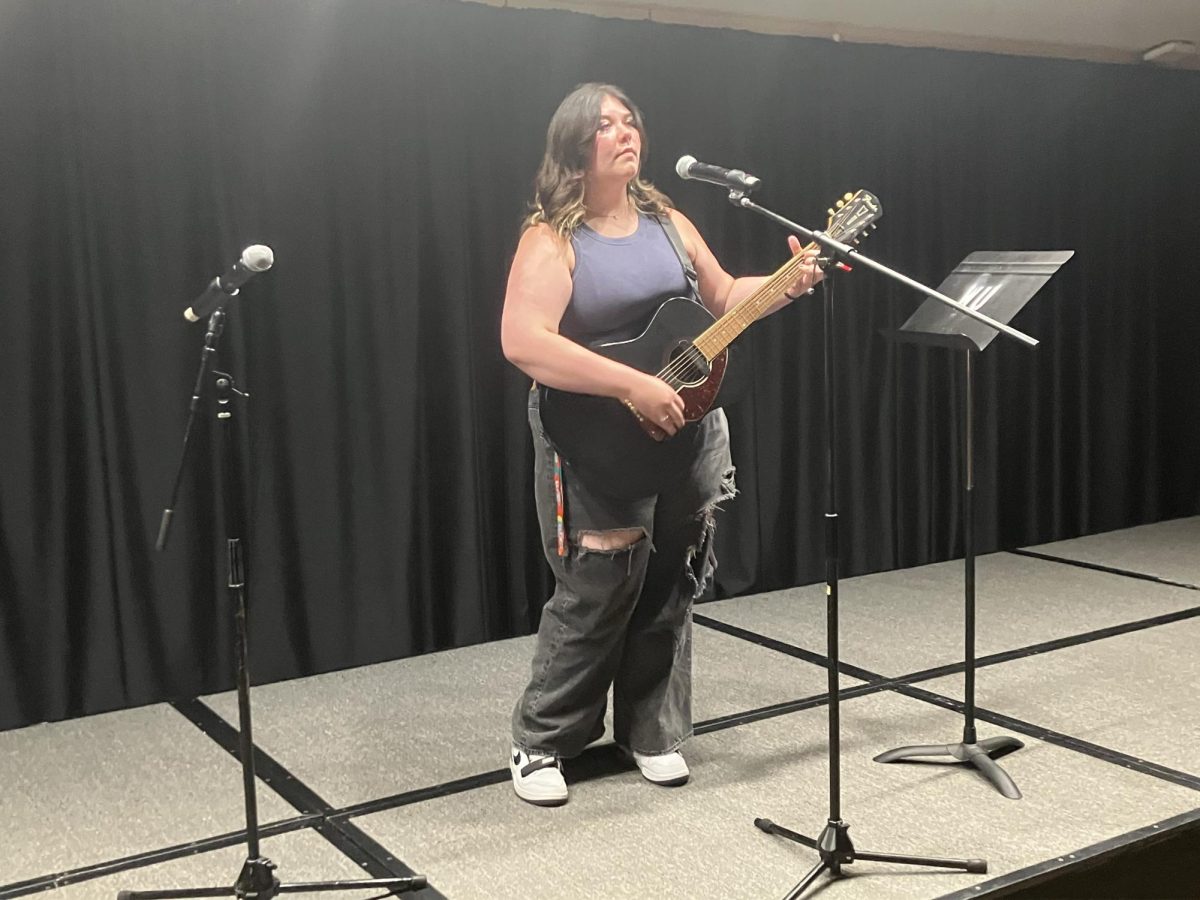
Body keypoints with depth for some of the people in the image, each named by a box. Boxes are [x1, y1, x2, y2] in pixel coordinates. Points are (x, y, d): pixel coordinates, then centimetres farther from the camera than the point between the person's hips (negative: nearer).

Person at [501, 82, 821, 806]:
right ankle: (542, 741, 13)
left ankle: (652, 731, 27)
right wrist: (633, 385, -28)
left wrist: (789, 285, 1)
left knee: (667, 587, 11)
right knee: (599, 590, -6)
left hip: (685, 430, 6)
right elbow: (522, 342, -25)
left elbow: (724, 298, 19)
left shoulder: (667, 222, 9)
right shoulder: (552, 239, -11)